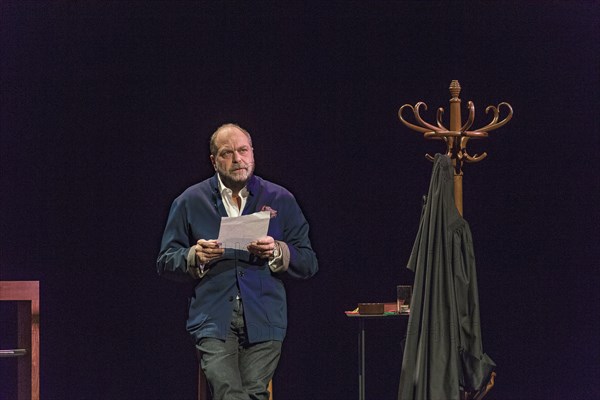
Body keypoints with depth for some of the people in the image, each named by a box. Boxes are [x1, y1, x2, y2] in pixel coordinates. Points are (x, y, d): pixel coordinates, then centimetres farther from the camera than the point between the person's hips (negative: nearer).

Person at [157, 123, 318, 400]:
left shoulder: (281, 200, 12)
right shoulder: (190, 202, 12)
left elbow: (309, 264, 10)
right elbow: (165, 262, 10)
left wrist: (277, 252, -9)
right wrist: (195, 256, -10)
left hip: (263, 318, 1)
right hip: (213, 321, -1)